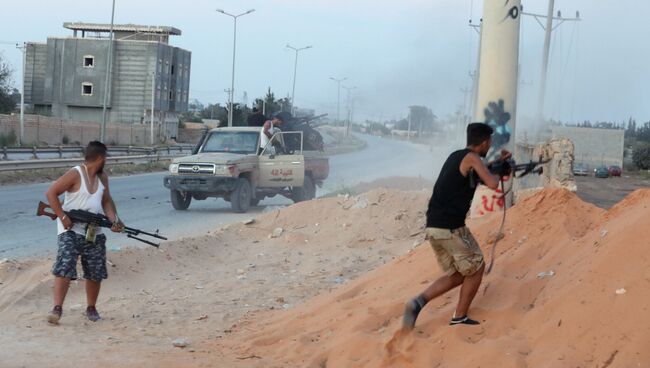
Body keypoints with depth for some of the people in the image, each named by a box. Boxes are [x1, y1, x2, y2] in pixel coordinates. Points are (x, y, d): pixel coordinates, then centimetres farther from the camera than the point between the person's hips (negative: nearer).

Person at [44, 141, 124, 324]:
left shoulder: (102, 177, 10)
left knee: (95, 273, 9)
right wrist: (63, 217, -20)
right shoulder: (75, 175, -13)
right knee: (64, 268, -16)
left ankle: (91, 308, 23)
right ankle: (57, 308, -16)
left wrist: (114, 220, -4)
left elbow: (107, 201, 15)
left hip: (94, 233, 7)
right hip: (71, 231, -7)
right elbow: (51, 193, -14)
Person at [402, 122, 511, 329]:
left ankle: (419, 302, -2)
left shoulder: (456, 156, 19)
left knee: (457, 275, 17)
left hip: (433, 227, 8)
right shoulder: (472, 157, -7)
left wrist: (497, 162, 32)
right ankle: (460, 318, 14)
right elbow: (492, 184, -16)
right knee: (476, 268, 12)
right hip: (451, 227, -8)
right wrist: (497, 173, 6)